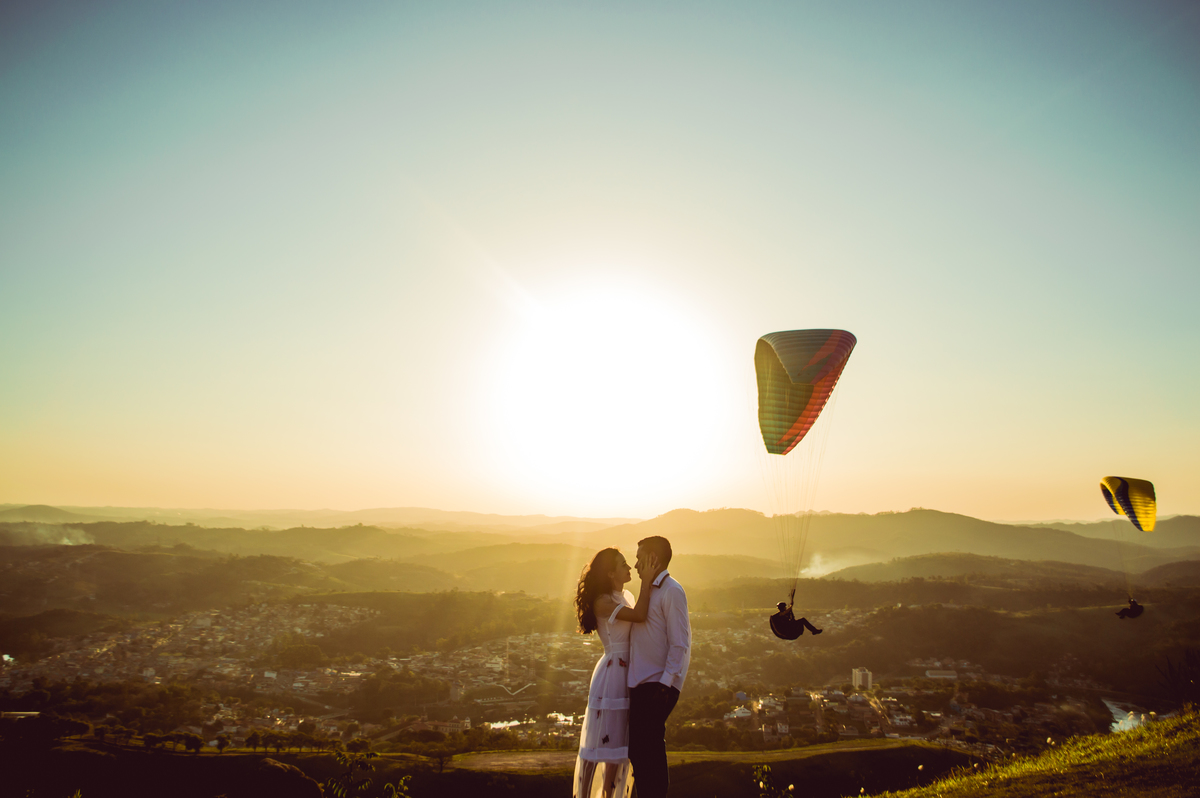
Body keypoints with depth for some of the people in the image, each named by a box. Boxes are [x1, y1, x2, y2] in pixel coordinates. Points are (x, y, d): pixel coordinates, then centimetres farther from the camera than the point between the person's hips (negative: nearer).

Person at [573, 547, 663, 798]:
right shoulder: (602, 602, -13)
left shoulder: (628, 597, 11)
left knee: (619, 743, 12)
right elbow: (639, 616, -25)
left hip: (629, 677, 8)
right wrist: (647, 581, -18)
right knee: (598, 742, -1)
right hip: (611, 674, -8)